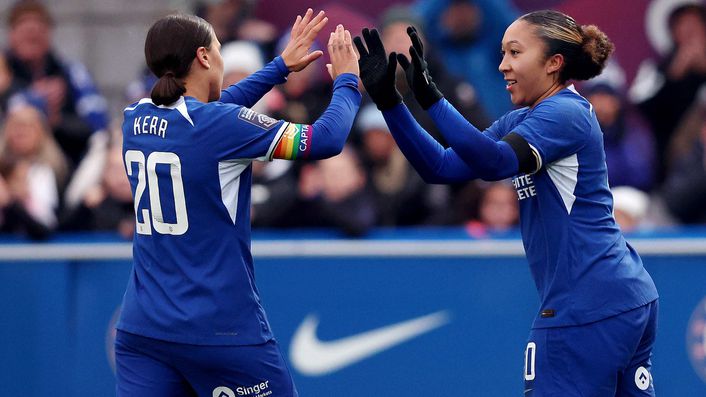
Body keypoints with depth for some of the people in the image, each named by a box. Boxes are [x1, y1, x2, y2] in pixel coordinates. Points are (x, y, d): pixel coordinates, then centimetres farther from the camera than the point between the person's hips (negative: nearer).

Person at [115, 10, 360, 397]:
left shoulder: (135, 119, 6)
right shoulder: (219, 125, -12)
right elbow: (326, 139, -8)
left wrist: (281, 66, 32)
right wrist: (346, 81, 11)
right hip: (222, 331, -6)